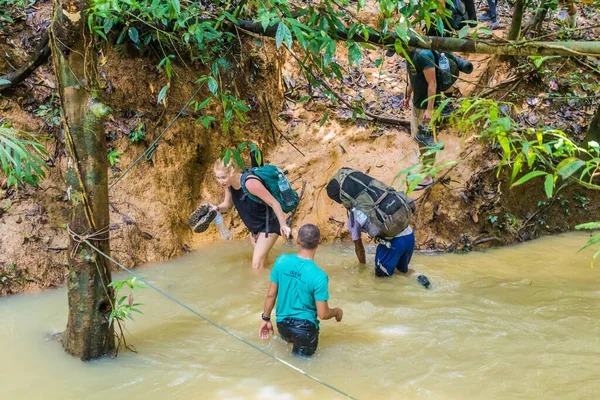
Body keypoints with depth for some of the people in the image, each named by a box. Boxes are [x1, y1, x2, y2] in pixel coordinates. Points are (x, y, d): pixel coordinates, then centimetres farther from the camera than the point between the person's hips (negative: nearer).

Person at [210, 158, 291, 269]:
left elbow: (273, 202, -29)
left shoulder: (250, 183, -33)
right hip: (254, 226, 8)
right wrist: (217, 208, -15)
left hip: (269, 224, -8)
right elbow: (228, 205, 7)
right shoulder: (228, 185, -9)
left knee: (257, 265, -11)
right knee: (263, 260, 24)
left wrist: (283, 225, -27)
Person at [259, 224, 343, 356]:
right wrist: (337, 312, 4)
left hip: (282, 324, 6)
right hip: (305, 328, -6)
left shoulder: (281, 261, -14)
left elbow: (271, 295, -4)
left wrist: (266, 319, 10)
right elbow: (323, 314, -17)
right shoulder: (319, 276, -25)